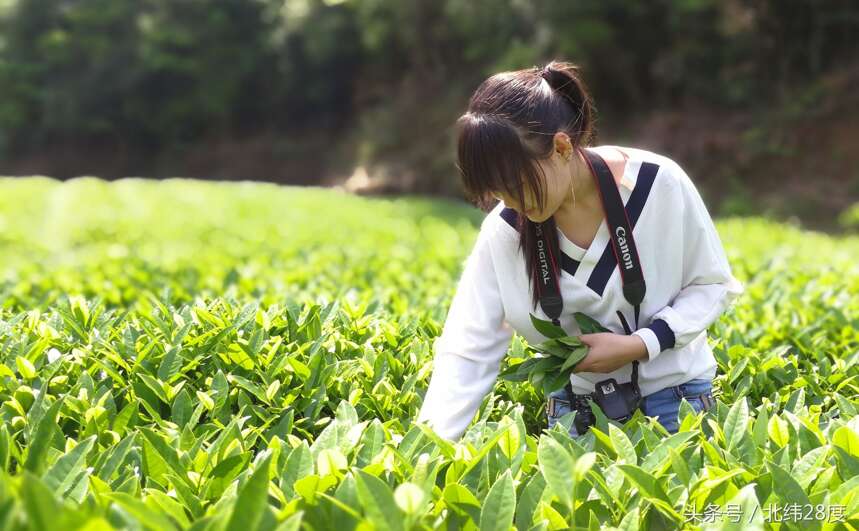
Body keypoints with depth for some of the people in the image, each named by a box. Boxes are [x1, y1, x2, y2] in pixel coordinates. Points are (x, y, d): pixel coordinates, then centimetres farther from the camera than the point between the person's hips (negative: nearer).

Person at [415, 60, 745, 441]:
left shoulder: (658, 183, -20)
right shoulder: (505, 231, -15)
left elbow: (712, 285, -7)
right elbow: (467, 351, -17)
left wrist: (640, 344, -22)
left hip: (674, 399, -1)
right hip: (574, 409, 2)